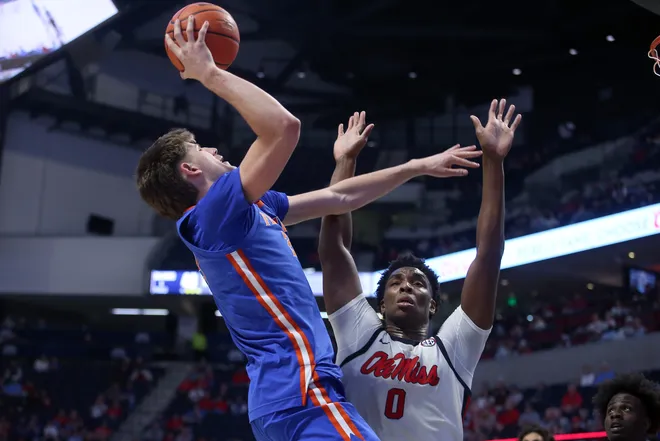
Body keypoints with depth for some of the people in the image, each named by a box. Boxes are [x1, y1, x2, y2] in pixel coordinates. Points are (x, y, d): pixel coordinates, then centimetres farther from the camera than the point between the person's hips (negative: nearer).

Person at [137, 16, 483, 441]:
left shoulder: (252, 209, 19)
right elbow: (285, 126, -22)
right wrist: (209, 73, -10)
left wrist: (418, 167, 28)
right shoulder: (211, 213, -10)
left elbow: (337, 198, 26)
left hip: (286, 394, 10)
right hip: (300, 394, -10)